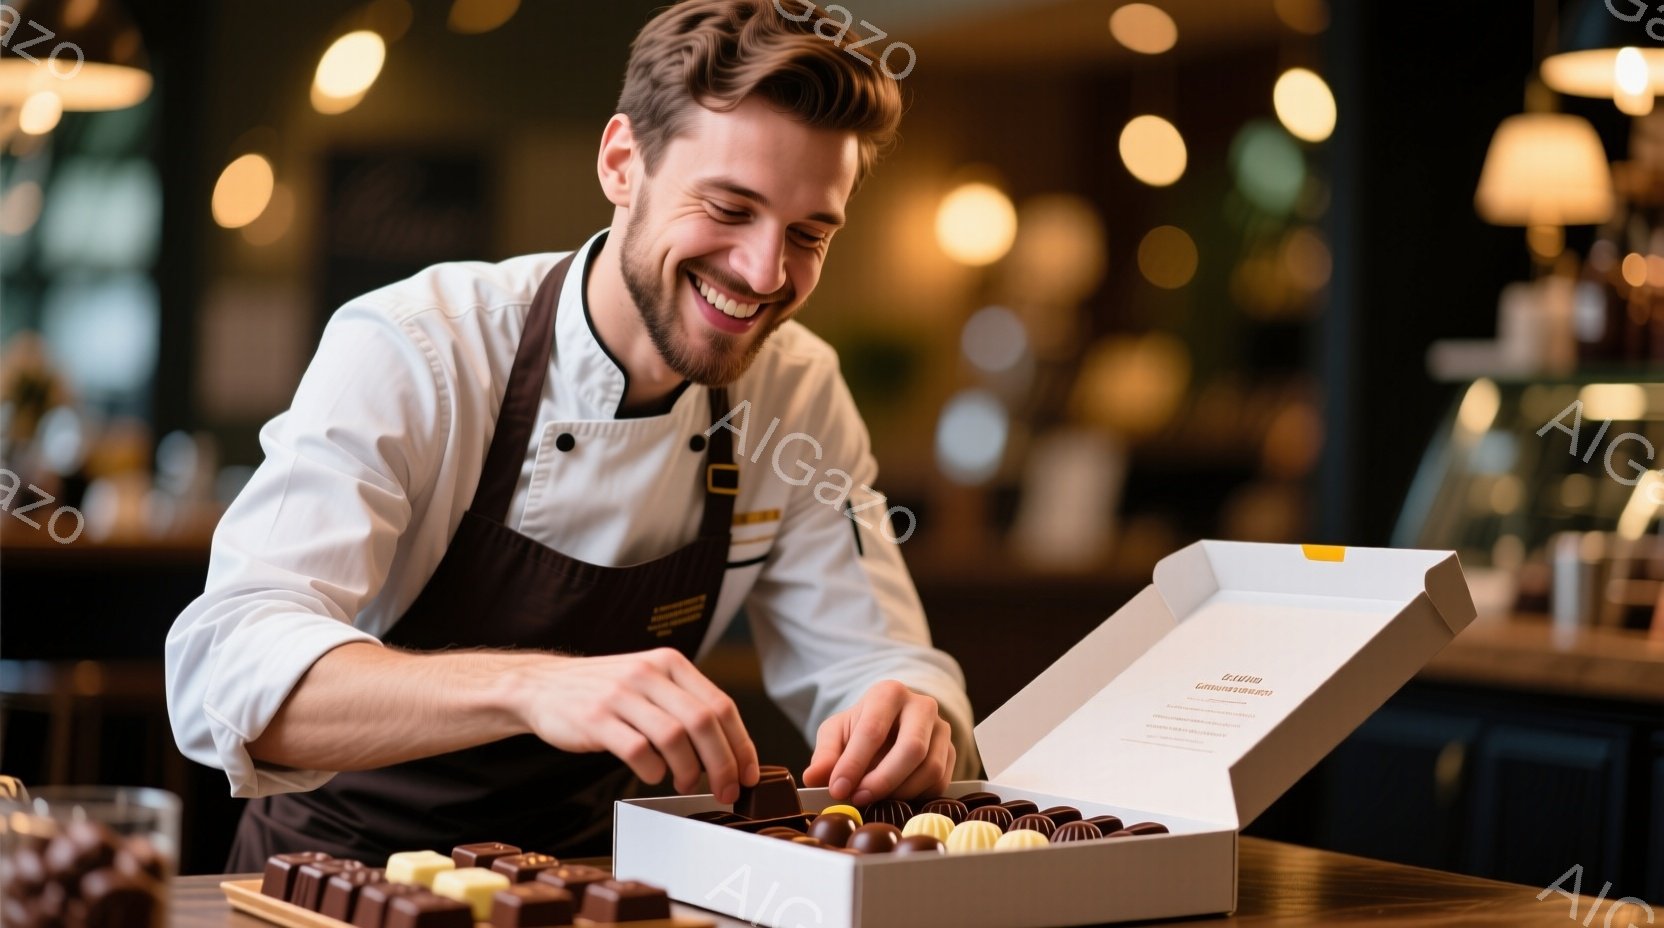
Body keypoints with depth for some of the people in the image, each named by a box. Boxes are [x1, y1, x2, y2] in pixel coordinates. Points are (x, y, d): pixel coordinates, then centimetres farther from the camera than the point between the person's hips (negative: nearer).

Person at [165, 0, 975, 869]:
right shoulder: (410, 351, -20)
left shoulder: (798, 390, -4)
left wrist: (910, 724, -24)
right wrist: (527, 687, -46)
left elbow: (873, 663, 0)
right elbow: (223, 669, -31)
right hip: (341, 882, -4)